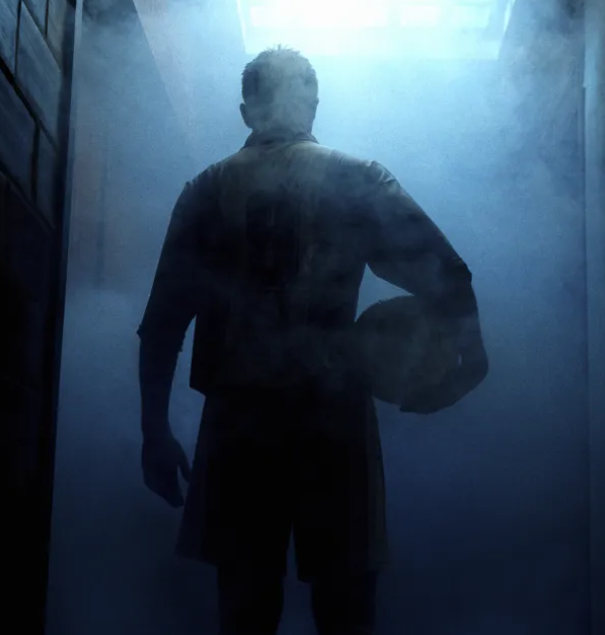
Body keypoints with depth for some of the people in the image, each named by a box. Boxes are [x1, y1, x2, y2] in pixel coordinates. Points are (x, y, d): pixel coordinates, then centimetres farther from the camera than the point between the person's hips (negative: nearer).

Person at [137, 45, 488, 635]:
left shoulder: (205, 191, 7)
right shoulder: (359, 181, 3)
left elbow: (161, 322, 4)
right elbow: (444, 275, -5)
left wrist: (156, 431, 8)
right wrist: (472, 353, 9)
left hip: (238, 419, 2)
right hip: (333, 414, -1)